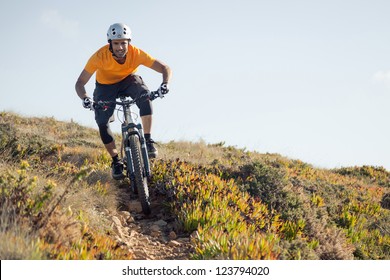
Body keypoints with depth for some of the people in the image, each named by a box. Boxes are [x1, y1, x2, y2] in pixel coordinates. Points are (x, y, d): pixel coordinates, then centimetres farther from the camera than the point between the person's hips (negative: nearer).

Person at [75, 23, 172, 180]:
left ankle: (148, 140, -24)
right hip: (105, 86, 0)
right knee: (101, 121, -18)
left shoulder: (136, 54, -29)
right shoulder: (100, 56, -32)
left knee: (144, 95, -33)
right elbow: (80, 83, -29)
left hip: (128, 81, 0)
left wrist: (165, 84, -48)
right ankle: (116, 161, -1)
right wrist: (85, 98, -50)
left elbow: (165, 68, -26)